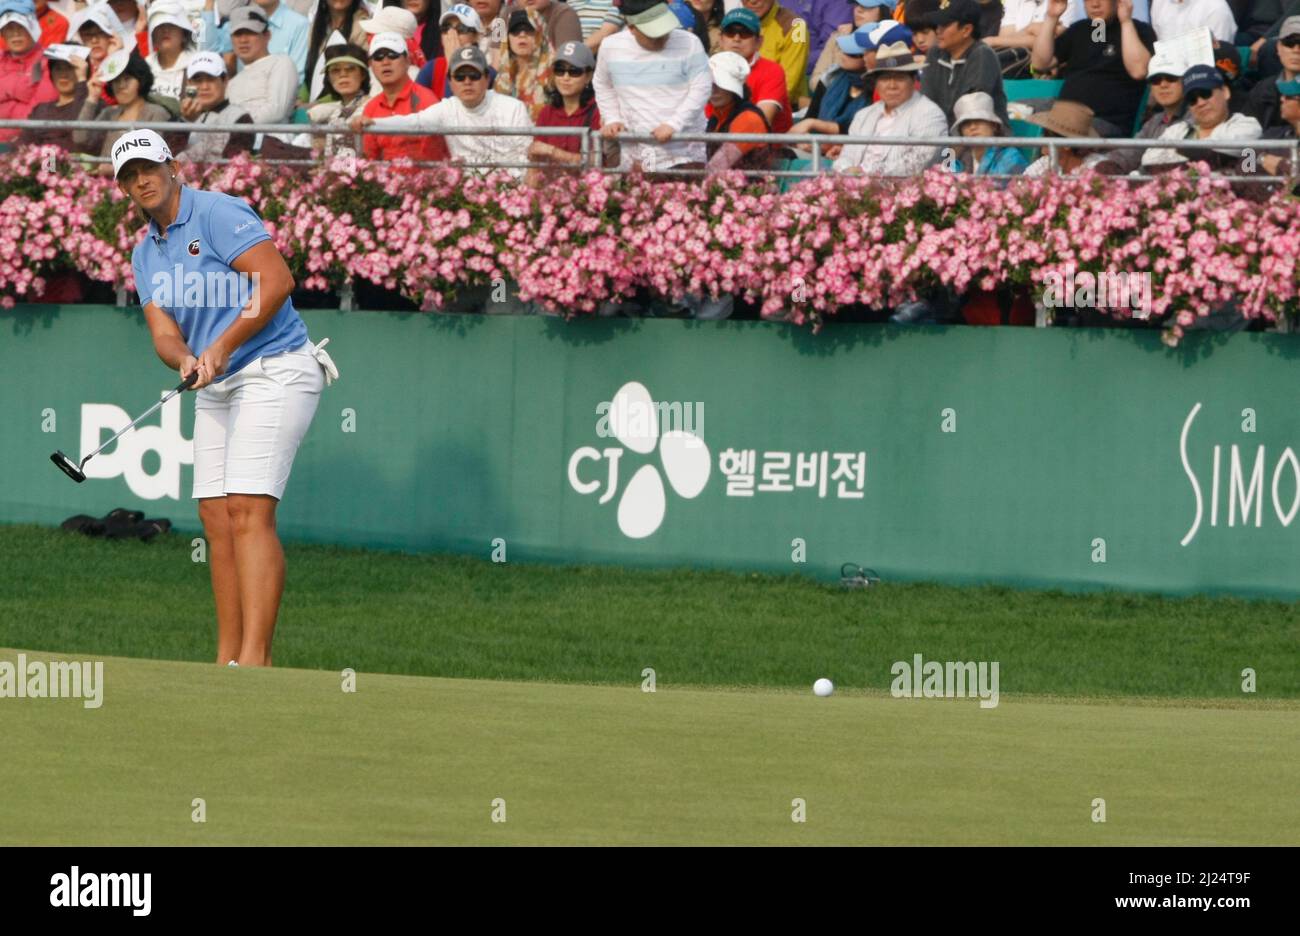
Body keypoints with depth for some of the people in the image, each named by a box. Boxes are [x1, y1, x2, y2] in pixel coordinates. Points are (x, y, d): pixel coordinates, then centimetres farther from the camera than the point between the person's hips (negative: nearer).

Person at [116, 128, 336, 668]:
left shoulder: (218, 214, -9)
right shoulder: (145, 254, 15)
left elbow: (276, 280, -19)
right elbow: (163, 331, 5)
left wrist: (223, 347, -20)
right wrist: (185, 361, -19)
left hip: (273, 373, -9)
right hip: (217, 391, 9)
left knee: (248, 510, -18)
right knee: (216, 518, 4)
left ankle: (255, 658, -23)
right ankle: (228, 660, 7)